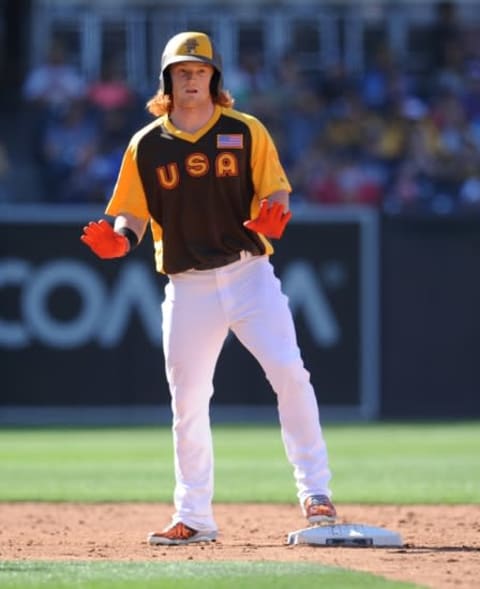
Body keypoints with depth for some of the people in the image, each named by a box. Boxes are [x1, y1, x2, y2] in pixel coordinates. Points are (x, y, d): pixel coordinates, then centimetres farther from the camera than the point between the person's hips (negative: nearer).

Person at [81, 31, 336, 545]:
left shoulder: (246, 132, 3)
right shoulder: (147, 145, 6)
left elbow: (275, 192, 3)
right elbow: (133, 214, 8)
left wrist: (273, 216, -20)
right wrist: (119, 239, -14)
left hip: (249, 274, -2)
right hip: (188, 286, 2)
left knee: (289, 373, -17)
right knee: (187, 402, 5)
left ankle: (315, 494, -11)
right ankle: (193, 517, 16)